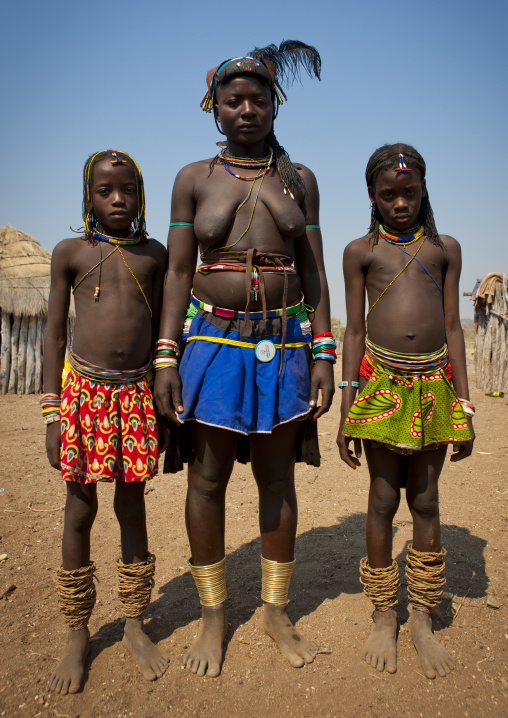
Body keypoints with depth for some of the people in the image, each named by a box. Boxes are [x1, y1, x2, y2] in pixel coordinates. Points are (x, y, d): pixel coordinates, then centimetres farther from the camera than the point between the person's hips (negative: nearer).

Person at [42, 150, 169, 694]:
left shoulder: (153, 254, 8)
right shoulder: (70, 252, 4)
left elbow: (160, 329, 11)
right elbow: (54, 333, 3)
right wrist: (52, 413, -2)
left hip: (136, 392, 1)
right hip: (82, 389, -1)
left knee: (132, 507, 10)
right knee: (80, 510, 7)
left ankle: (134, 624, 26)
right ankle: (77, 634, 24)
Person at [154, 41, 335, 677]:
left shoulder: (299, 179, 10)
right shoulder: (193, 179, 6)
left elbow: (313, 272, 7)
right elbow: (178, 272, 2)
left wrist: (324, 353, 0)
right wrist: (165, 356, -5)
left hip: (283, 343, 1)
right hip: (211, 340, -1)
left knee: (277, 478, 8)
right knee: (207, 479, 4)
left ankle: (276, 611, 27)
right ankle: (213, 613, 24)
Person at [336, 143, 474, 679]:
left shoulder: (446, 248, 10)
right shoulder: (360, 251, 6)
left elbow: (453, 328, 8)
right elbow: (354, 331, 4)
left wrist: (463, 404, 4)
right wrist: (346, 410, -1)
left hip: (433, 383, 2)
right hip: (381, 381, -1)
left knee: (425, 502, 8)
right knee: (383, 499, 4)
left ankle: (422, 621, 23)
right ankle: (383, 619, 21)